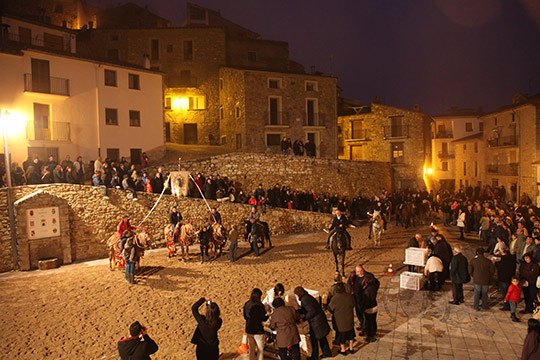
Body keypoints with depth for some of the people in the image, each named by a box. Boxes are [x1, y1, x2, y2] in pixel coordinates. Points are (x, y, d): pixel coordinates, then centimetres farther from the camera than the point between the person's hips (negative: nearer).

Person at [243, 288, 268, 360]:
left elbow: (245, 317, 9)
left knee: (251, 349, 20)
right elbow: (264, 319, -11)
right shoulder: (260, 305, -18)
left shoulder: (246, 304, -2)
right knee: (260, 350, 11)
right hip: (258, 331, -5)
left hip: (249, 330, 5)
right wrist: (267, 315, 9)